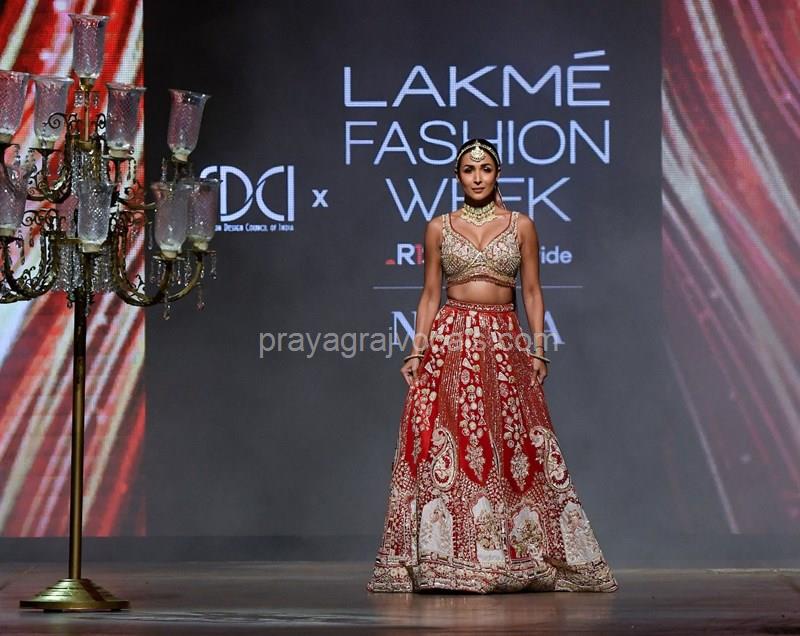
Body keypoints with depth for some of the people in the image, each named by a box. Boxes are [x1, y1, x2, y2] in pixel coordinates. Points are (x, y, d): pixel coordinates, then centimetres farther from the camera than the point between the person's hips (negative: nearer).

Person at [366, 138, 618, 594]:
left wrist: (538, 348, -2)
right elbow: (430, 295, 8)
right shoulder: (439, 228, 7)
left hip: (505, 343, 0)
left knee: (513, 447, -2)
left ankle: (518, 556, 5)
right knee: (443, 446, -6)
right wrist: (417, 350, -1)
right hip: (451, 342, 0)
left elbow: (533, 291, 7)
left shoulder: (521, 225, 7)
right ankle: (442, 559, -2)